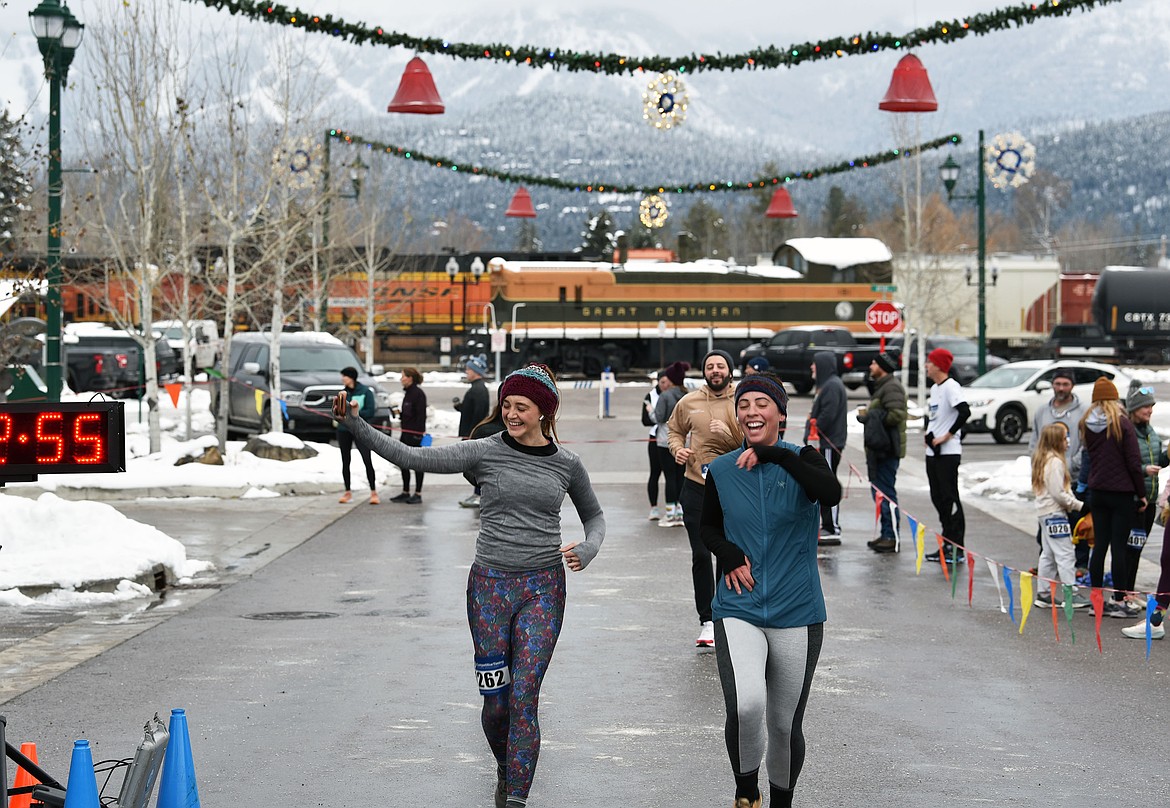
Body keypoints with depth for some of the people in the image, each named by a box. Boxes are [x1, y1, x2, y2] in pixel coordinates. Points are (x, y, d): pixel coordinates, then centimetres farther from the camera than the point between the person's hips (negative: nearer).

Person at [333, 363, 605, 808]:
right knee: (496, 700, 3)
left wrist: (587, 550, -3)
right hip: (490, 587, 0)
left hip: (542, 589, 0)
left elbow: (593, 515, 19)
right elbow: (412, 457, -8)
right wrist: (355, 424, -17)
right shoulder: (485, 452, -3)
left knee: (523, 697, -9)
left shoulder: (567, 464, 2)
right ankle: (505, 772, 32)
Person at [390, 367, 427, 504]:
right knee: (403, 463, 12)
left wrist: (420, 433, -22)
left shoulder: (418, 393, -14)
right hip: (406, 432, 10)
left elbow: (421, 415, -19)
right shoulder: (407, 392, 14)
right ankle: (405, 493, 20)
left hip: (415, 433, -10)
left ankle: (418, 494, 3)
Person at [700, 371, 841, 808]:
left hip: (796, 614, 0)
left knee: (785, 724, 8)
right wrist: (728, 554, -3)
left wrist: (775, 454, -27)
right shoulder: (721, 471, 3)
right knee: (746, 706, -23)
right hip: (738, 611, 0)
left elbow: (831, 493, -24)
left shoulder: (802, 460, -2)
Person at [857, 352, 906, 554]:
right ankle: (886, 534, 21)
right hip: (879, 449, 11)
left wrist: (870, 416, -16)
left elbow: (896, 415, -24)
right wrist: (867, 414, 14)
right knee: (879, 492, 15)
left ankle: (892, 537, -10)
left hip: (887, 449, -11)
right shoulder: (882, 386, 22)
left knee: (886, 492, -11)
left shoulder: (892, 387, -13)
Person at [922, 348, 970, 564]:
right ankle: (947, 545, 19)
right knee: (938, 498, 12)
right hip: (932, 451, 10)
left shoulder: (951, 387, -13)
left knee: (950, 498, -9)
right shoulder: (934, 388, 16)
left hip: (948, 452, -10)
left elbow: (964, 412, -26)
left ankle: (957, 549, -7)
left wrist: (947, 436, -19)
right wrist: (929, 433, 11)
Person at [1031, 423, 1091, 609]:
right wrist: (1079, 505, -12)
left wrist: (1072, 504, 12)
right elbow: (1058, 493, -20)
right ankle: (1070, 593, -11)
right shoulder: (1055, 462, -17)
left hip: (1044, 512, 10)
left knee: (1048, 554, 14)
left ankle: (1043, 594, 16)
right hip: (1054, 513, -10)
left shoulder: (1042, 459, 14)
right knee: (1065, 553, -9)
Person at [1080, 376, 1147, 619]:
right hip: (1121, 493, -5)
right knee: (1119, 546, 0)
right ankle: (1118, 601, 4)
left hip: (1097, 492, 5)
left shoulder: (1086, 425, 3)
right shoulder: (1122, 424, -12)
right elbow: (1133, 462, -11)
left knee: (1099, 544, 10)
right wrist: (1141, 493, -3)